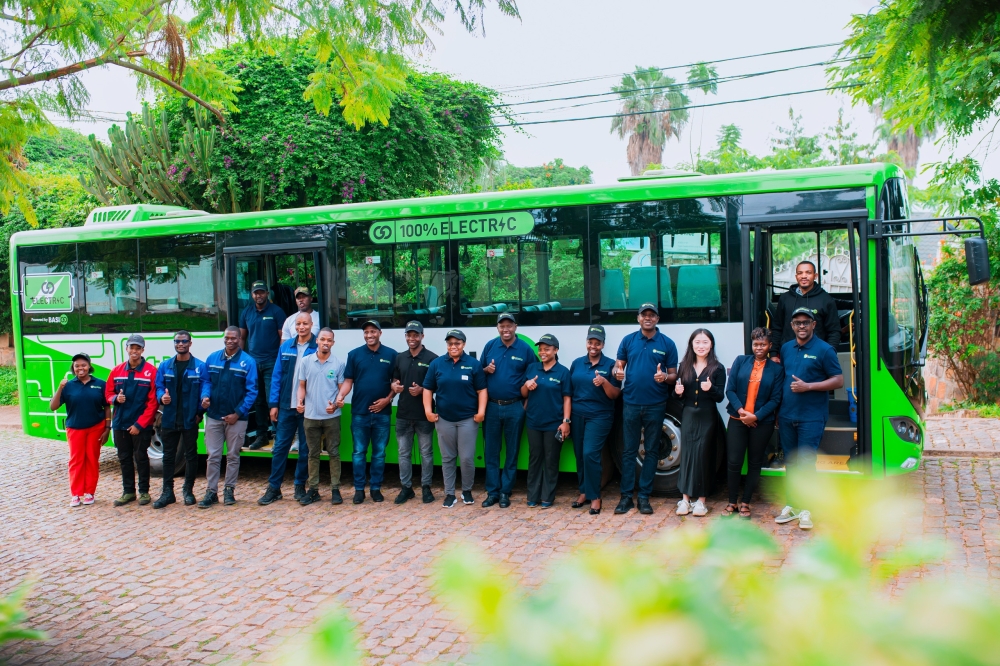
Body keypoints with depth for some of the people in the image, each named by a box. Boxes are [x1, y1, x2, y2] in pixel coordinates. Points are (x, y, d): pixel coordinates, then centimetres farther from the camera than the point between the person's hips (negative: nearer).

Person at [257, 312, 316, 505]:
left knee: (305, 449, 8)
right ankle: (273, 488, 13)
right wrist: (273, 404, 2)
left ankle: (300, 486, 21)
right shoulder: (286, 347, 6)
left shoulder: (317, 348, -5)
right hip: (286, 406, 3)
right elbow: (277, 376, 7)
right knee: (280, 447, 5)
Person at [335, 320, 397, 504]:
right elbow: (348, 381, 3)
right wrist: (340, 395, -15)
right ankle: (359, 489, 13)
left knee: (379, 453, 7)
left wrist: (388, 399, -9)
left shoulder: (391, 355, 2)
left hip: (382, 412, 0)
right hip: (359, 412, 0)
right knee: (359, 452, 5)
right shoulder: (354, 354, 4)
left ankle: (376, 488, 16)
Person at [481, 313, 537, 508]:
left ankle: (505, 492, 15)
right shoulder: (490, 346, 3)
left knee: (512, 451, 6)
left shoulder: (525, 349, -3)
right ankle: (492, 491, 14)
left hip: (515, 407, -2)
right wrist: (486, 369, -10)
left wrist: (527, 402, -9)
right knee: (491, 451, 6)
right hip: (491, 406, 2)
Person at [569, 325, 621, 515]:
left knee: (590, 454, -13)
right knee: (580, 455, 7)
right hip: (577, 415, 4)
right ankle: (584, 492, 21)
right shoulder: (576, 363, 9)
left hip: (599, 416, -4)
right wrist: (566, 417, 7)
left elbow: (615, 395, -4)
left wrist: (604, 382, -22)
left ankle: (595, 496, -4)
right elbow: (569, 390, 13)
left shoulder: (610, 365, -2)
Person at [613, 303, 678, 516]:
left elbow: (674, 375, 3)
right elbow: (618, 365, 9)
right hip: (631, 403, 1)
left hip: (655, 405, -1)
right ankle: (626, 496, 8)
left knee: (651, 451, 5)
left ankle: (644, 496, 13)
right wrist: (617, 372, -14)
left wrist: (665, 377, -20)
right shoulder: (628, 340, 6)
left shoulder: (667, 344, 2)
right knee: (629, 450, 3)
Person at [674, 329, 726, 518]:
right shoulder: (684, 366, 6)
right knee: (686, 454, 2)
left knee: (703, 455, 0)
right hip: (688, 415, 3)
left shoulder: (717, 368, -3)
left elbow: (720, 397, -6)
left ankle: (701, 500, 8)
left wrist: (711, 388, -25)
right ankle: (685, 499, 6)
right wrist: (677, 392, -10)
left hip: (707, 417, -3)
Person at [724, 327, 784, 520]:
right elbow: (730, 390, 0)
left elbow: (775, 399, -2)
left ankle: (745, 503, 18)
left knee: (755, 464, 7)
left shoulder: (776, 369, 3)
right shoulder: (741, 361, 5)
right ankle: (732, 502, 11)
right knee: (733, 462, -2)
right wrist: (740, 411, -14)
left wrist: (756, 416, -13)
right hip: (737, 420, 0)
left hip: (762, 423, 0)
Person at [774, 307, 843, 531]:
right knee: (790, 463, 11)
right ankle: (792, 506, 20)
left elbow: (838, 380, -7)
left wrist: (808, 386, -17)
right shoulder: (786, 349, 11)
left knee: (806, 464, -7)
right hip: (786, 417, 5)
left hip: (811, 418, -5)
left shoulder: (824, 350, -5)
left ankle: (806, 510, 2)